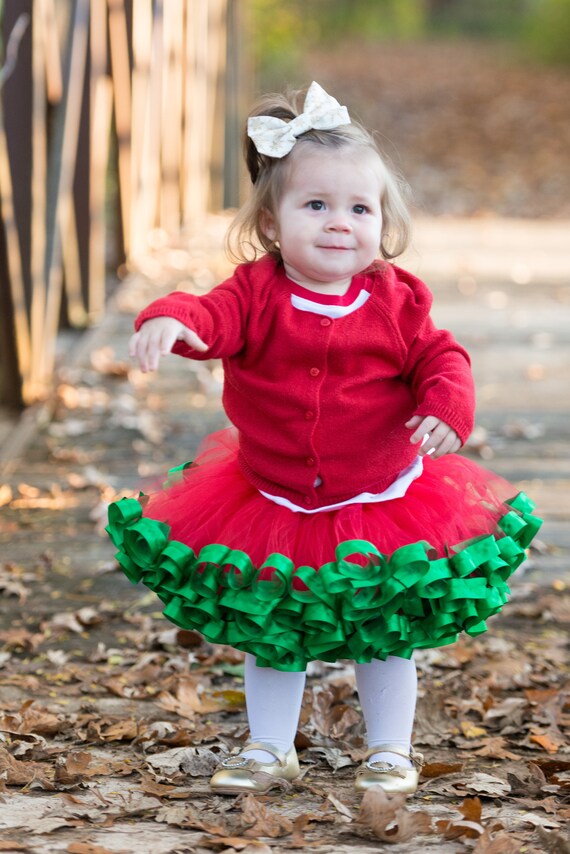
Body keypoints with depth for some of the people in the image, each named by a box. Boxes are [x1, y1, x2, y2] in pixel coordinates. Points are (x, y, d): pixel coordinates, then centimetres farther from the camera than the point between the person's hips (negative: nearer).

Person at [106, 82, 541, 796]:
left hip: (380, 506, 0)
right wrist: (171, 322, -53)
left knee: (385, 638, 11)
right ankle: (269, 747, 30)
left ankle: (390, 750, 29)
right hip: (272, 505, 0)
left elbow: (438, 358, -5)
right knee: (270, 635, 13)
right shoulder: (258, 293, -13)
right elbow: (213, 317, -29)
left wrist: (447, 406, -27)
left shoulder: (394, 302, -9)